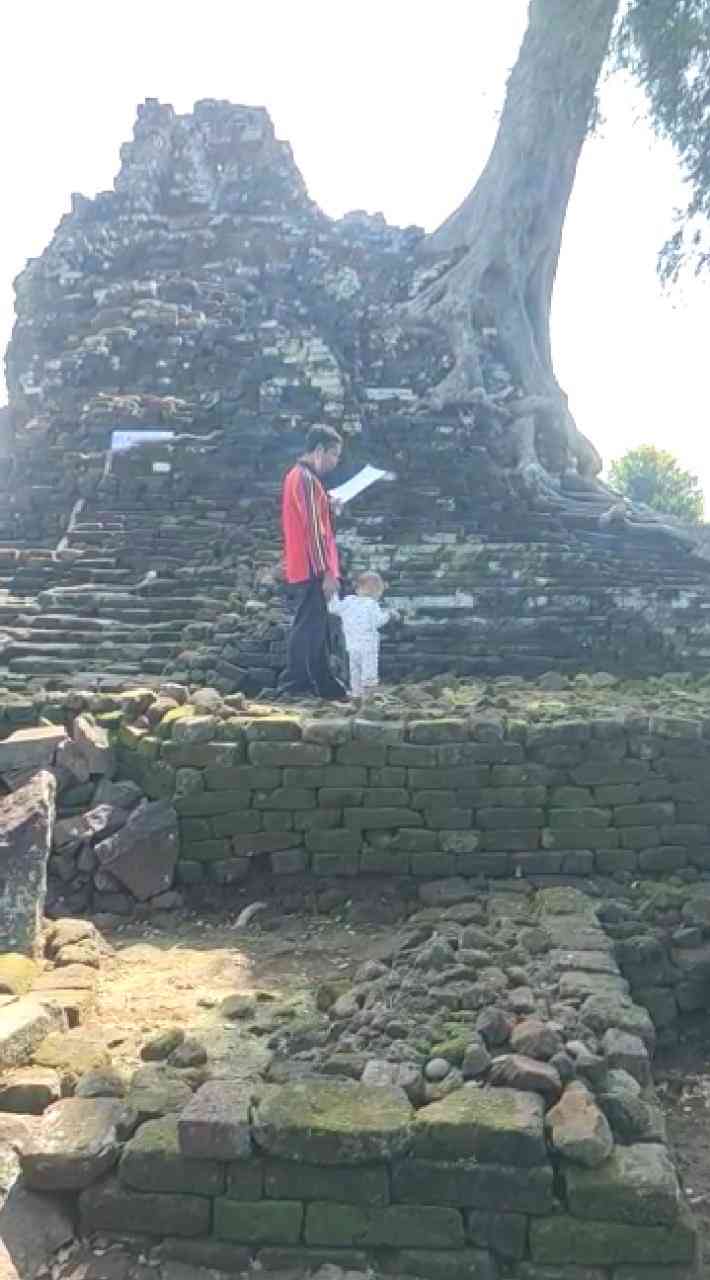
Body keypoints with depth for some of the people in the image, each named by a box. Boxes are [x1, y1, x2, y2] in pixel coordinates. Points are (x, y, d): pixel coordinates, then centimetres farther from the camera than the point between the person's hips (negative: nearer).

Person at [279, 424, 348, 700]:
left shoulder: (297, 475, 18)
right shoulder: (307, 479, -15)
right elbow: (314, 529, -20)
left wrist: (329, 508, 10)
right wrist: (327, 571, -20)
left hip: (304, 567, 10)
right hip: (311, 569, -10)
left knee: (317, 629, 14)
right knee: (309, 629, -6)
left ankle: (325, 686, 21)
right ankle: (293, 688, -2)